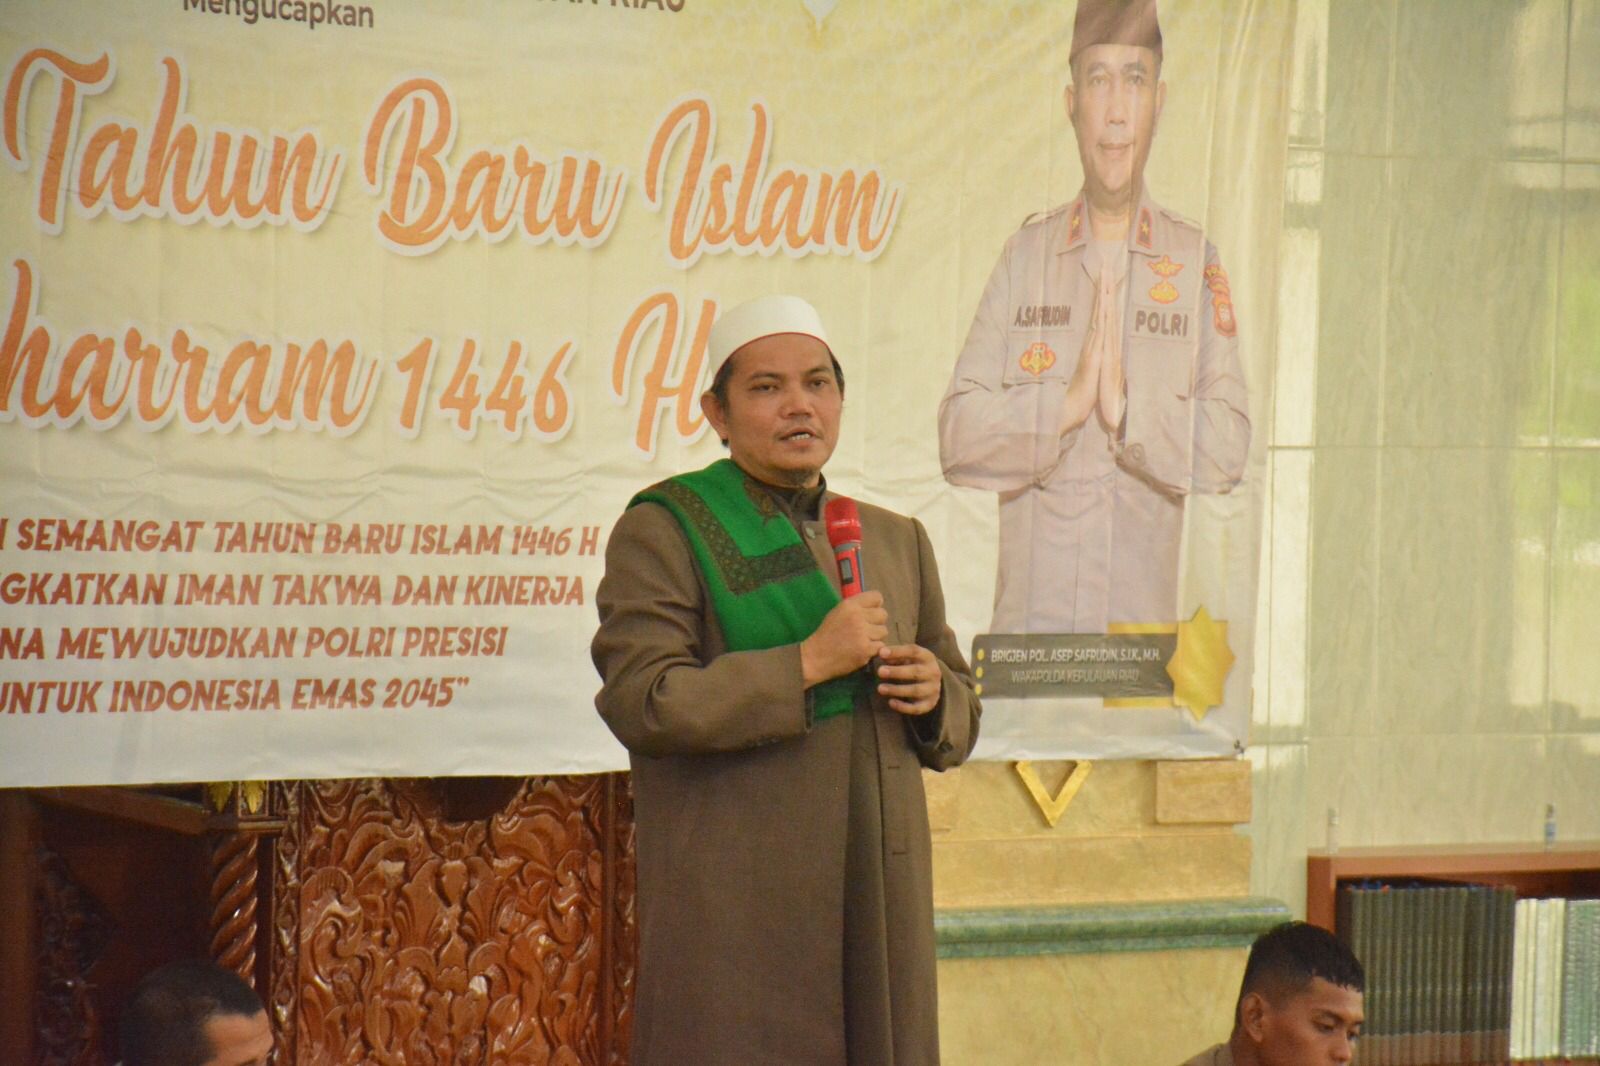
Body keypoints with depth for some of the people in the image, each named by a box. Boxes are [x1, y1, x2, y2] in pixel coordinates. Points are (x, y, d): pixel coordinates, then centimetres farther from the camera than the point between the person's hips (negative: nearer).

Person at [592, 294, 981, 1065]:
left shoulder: (897, 541, 19)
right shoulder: (662, 530, 0)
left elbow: (958, 724, 24)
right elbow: (640, 703, -13)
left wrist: (933, 696, 0)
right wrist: (807, 664, -17)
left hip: (877, 906, 6)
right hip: (734, 910, -5)